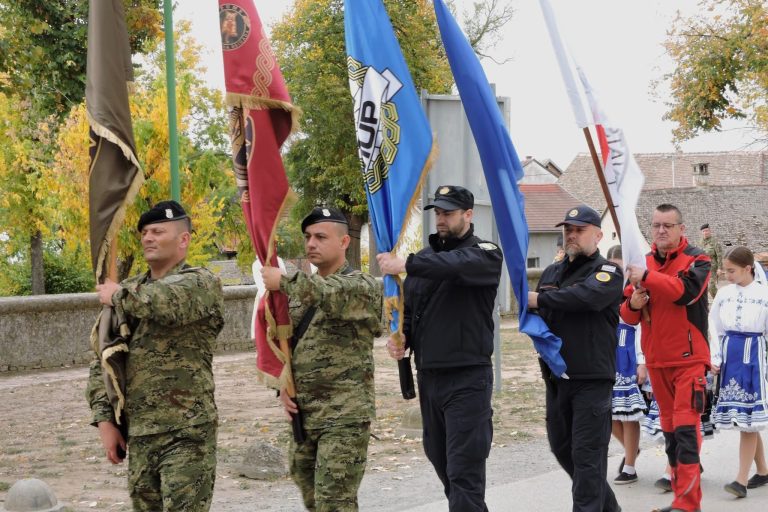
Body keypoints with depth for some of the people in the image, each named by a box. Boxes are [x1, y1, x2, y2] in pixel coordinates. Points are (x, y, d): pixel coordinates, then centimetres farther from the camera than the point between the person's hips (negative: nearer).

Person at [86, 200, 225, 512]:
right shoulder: (132, 292, 14)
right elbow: (103, 360, 15)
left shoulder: (202, 283, -4)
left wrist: (117, 295, -7)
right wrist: (104, 419, 4)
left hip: (186, 433, -6)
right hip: (137, 435, 6)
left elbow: (162, 302, -27)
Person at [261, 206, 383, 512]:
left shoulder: (361, 286, -7)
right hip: (303, 414, 7)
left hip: (344, 416, -7)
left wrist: (284, 281, -25)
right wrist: (282, 386, 4)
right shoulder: (301, 290, 15)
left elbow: (335, 296, -31)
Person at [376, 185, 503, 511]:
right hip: (428, 375, 7)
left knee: (464, 470, -10)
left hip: (467, 377, -7)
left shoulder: (484, 255, -6)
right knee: (440, 459, 16)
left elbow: (457, 264, -28)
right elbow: (408, 308, 17)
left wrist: (406, 264, -37)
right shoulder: (425, 258, 14)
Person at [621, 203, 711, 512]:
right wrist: (633, 304, -13)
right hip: (656, 361, 6)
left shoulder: (696, 260, -5)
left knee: (686, 428, -11)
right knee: (668, 428, 11)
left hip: (688, 359, -6)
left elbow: (686, 290, -26)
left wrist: (647, 277, -37)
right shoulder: (643, 263, 10)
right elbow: (628, 314, 10)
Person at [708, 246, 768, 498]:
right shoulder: (723, 294, 7)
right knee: (742, 418, 9)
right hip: (729, 355, 4)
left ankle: (742, 479, -8)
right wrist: (715, 358, 4)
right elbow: (714, 328, 12)